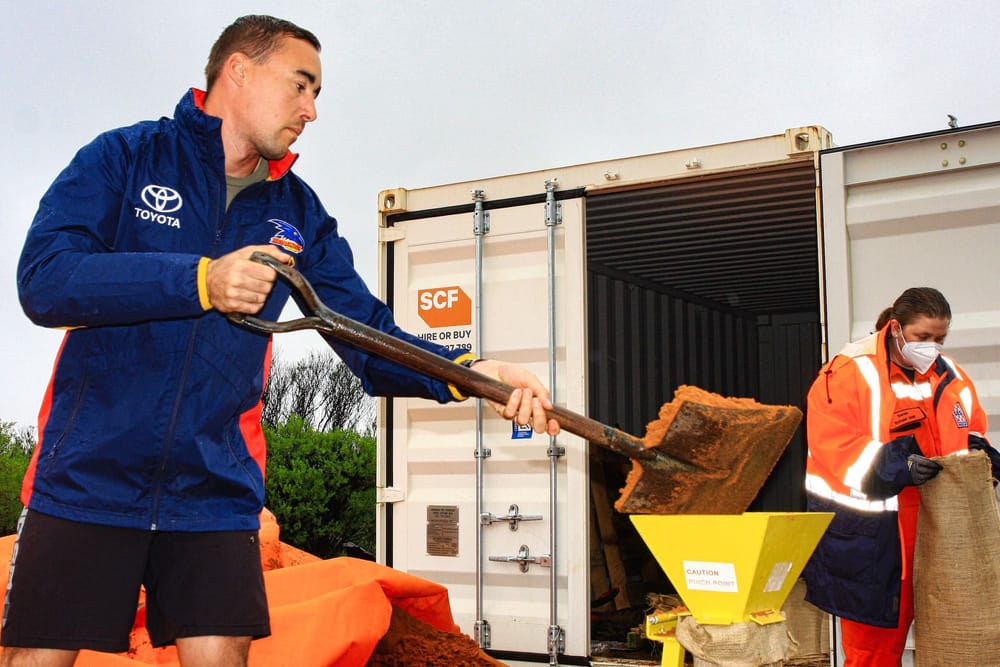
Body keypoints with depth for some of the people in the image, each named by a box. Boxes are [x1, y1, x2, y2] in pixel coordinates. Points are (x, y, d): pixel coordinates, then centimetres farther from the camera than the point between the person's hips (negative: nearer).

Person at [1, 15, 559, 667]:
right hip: (87, 475, -2)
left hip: (216, 491, 3)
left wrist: (468, 371, -15)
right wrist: (201, 281, -24)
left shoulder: (299, 213, 10)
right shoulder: (127, 156, 0)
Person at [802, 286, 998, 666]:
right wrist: (896, 467, -27)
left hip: (937, 531, 6)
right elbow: (832, 443, -17)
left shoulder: (951, 378, 10)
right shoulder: (851, 372, -10)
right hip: (869, 537, -6)